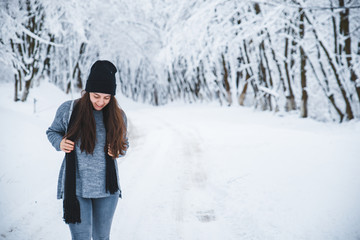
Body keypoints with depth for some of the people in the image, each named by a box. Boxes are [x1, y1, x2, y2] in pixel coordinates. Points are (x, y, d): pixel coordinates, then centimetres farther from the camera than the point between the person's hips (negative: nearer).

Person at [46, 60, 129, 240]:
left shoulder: (117, 115, 2)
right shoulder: (68, 110, -5)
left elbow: (124, 142, 16)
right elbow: (52, 132, 10)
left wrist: (118, 150, -6)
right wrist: (60, 143, -11)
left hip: (107, 190, 3)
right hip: (75, 187, -2)